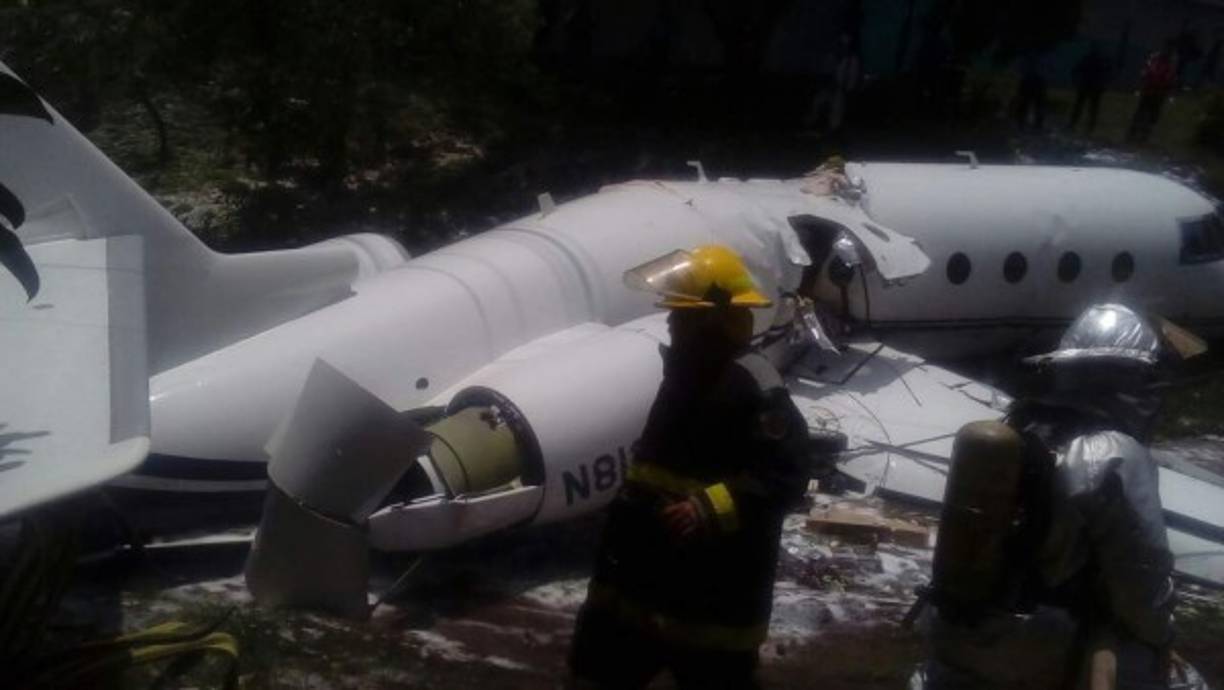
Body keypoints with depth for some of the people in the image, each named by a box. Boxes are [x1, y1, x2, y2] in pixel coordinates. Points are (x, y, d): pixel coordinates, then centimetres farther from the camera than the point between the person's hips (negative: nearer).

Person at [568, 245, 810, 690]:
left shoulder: (754, 385, -20)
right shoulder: (687, 370, 11)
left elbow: (785, 477, -26)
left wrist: (709, 509, -35)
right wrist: (627, 510, 26)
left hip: (717, 579, -9)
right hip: (654, 561, 9)